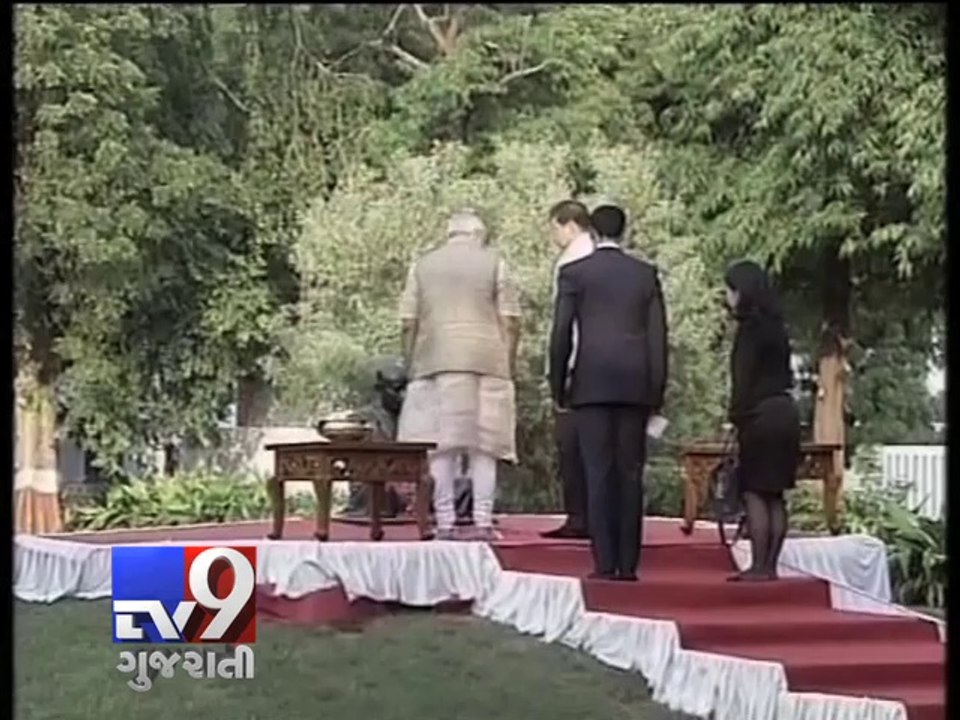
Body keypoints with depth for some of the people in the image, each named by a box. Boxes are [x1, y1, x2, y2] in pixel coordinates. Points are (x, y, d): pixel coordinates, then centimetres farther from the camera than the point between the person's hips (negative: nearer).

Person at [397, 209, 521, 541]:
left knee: (441, 445, 1)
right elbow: (510, 324, 3)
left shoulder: (422, 265, 13)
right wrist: (509, 366, 10)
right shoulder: (494, 262, 8)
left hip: (435, 363, 1)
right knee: (483, 445, 1)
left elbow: (409, 325, 8)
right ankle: (483, 522, -2)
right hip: (486, 361, -1)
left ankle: (445, 523, -1)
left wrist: (411, 365, 14)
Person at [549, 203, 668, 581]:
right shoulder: (646, 274, 9)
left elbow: (561, 333, -1)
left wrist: (558, 385, 7)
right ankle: (628, 563, 2)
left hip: (592, 384, -2)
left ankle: (605, 563, -7)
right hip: (635, 384, 2)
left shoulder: (574, 273, 2)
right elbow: (657, 336, 6)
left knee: (599, 474, -3)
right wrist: (657, 389, 10)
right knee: (630, 473, 4)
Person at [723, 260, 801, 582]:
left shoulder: (752, 325, -10)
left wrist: (737, 417, -13)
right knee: (774, 495, 9)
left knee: (755, 493, -6)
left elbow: (744, 377, -15)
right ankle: (770, 565, 11)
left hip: (761, 414, -9)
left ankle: (760, 566, -7)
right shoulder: (774, 325, 15)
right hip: (784, 412, 9)